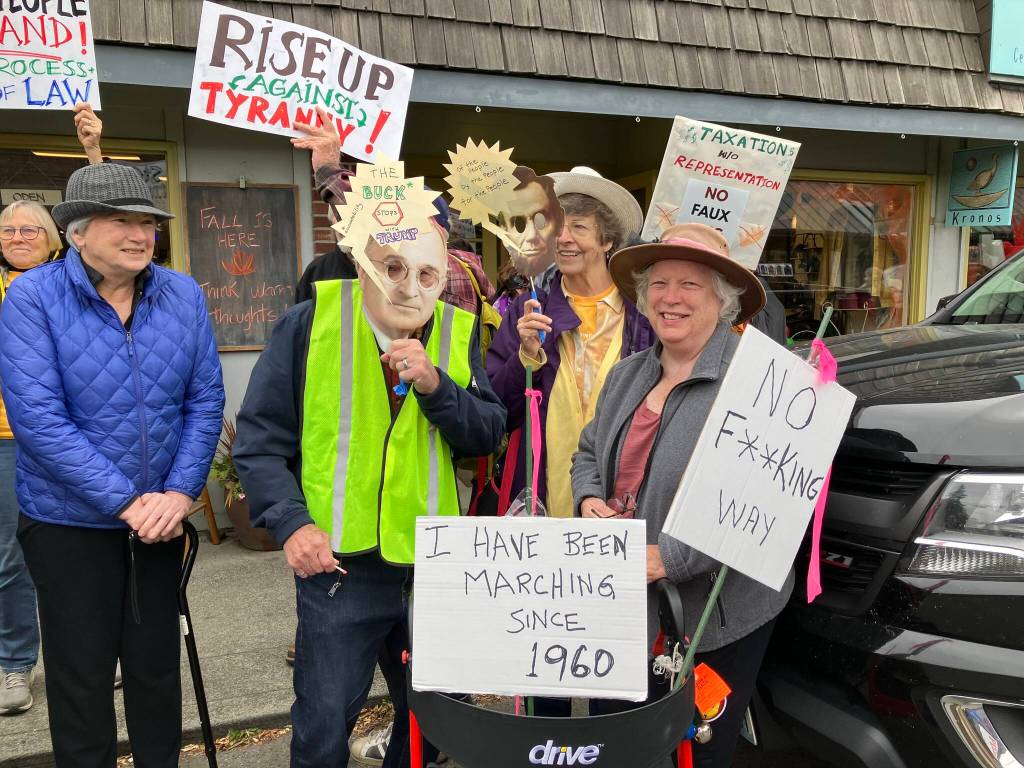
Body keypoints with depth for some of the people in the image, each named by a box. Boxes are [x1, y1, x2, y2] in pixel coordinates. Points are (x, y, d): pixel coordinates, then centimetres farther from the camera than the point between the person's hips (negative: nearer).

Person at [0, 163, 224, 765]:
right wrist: (125, 502, -21)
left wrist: (181, 492, -13)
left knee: (158, 670, 17)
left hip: (161, 515, 3)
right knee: (82, 681, 11)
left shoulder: (184, 295, -3)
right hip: (69, 521, -3)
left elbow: (206, 400, -3)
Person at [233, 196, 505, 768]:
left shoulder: (459, 334, 1)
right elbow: (260, 437, -6)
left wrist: (436, 386, -20)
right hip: (338, 563, -2)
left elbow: (487, 435, -4)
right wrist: (290, 522, -16)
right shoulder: (310, 324, -7)